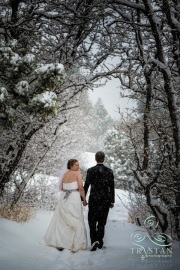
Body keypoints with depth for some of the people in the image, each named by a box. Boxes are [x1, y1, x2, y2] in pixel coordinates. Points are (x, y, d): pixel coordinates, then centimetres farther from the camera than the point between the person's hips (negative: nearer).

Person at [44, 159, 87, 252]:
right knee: (77, 222, 6)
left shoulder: (65, 174, 10)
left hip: (64, 198, 6)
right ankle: (75, 245, 8)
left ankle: (59, 242, 20)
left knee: (61, 221, 15)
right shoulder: (77, 173, -8)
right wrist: (84, 200, -3)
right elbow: (81, 188, -13)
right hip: (74, 199, -6)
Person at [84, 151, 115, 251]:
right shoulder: (109, 171, -1)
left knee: (92, 221, 7)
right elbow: (112, 187, 1)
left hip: (94, 199, -2)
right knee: (102, 221, 14)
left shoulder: (90, 171, -6)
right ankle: (100, 241, 22)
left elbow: (86, 186, -5)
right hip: (105, 199, 2)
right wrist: (112, 201, 8)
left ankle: (94, 240, -9)